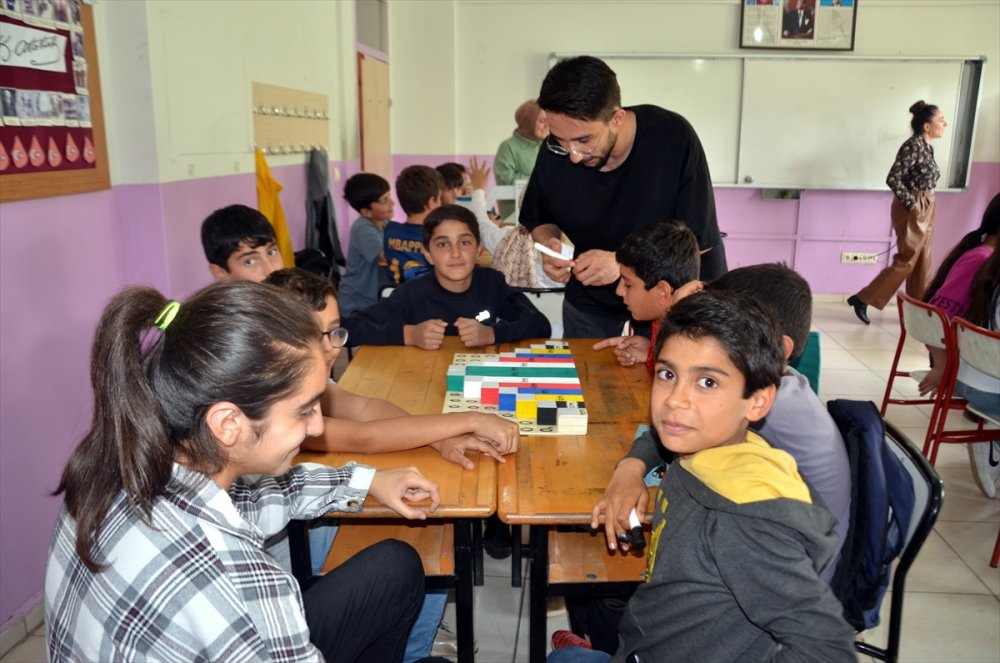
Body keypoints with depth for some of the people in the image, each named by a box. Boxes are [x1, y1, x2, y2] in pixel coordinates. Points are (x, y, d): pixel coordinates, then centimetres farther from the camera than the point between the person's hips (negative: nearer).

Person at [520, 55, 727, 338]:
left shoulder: (674, 139, -27)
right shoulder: (555, 152, -17)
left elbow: (699, 239, -24)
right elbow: (539, 218, 0)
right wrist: (550, 244, -23)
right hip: (591, 297, 3)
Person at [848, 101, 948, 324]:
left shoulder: (927, 147, 10)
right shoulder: (913, 146, -17)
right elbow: (893, 179, -23)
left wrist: (926, 207, 11)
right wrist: (912, 204, -19)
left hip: (926, 210, 9)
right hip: (912, 210, -9)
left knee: (922, 263, 11)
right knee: (905, 262, -6)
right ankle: (862, 299, 1)